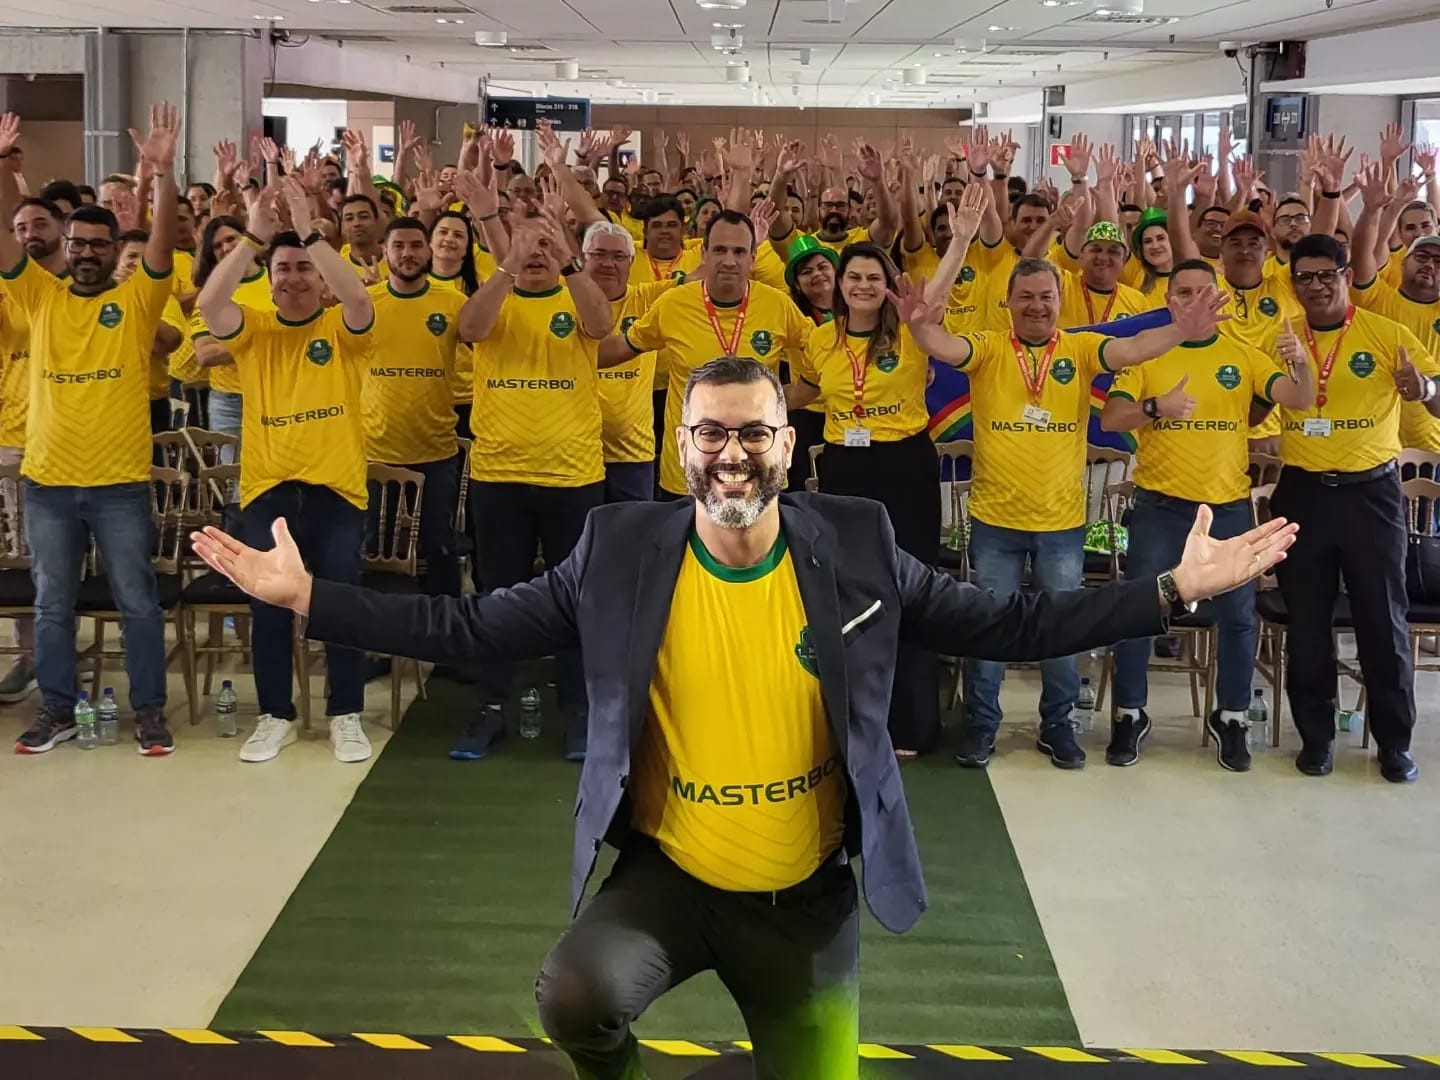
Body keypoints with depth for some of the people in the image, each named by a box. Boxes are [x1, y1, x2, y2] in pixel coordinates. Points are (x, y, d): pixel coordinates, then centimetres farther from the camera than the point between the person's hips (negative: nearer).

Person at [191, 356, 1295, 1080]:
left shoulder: (858, 544, -9)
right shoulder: (620, 550, -9)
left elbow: (1008, 623, -5)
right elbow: (469, 626, -7)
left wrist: (1177, 589, -11)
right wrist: (307, 596, -14)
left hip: (808, 891, 1)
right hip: (666, 871, -1)